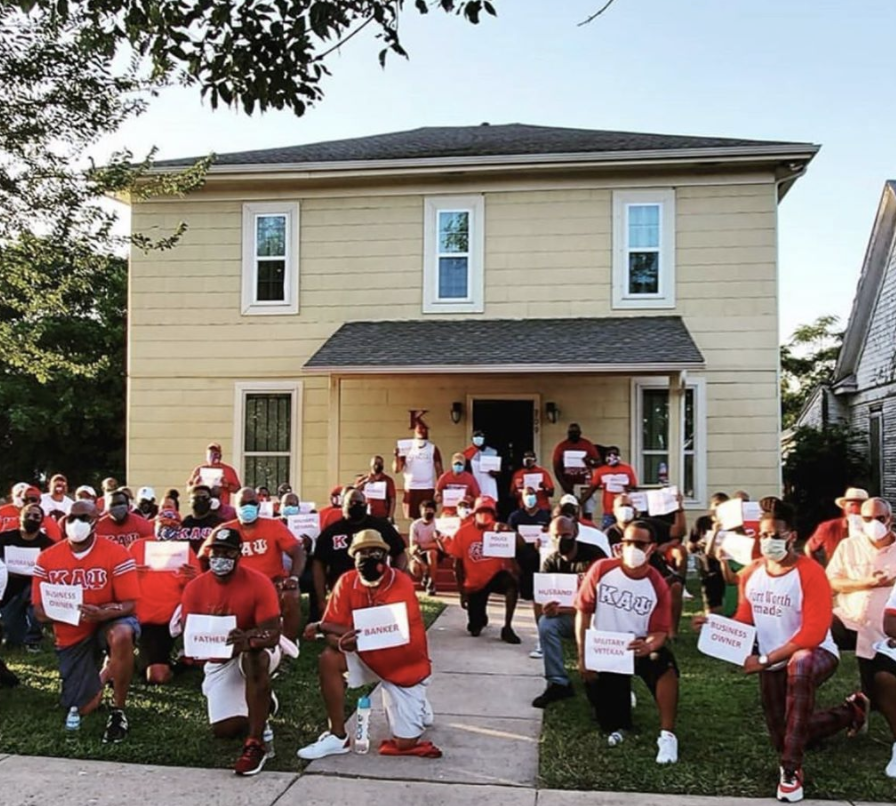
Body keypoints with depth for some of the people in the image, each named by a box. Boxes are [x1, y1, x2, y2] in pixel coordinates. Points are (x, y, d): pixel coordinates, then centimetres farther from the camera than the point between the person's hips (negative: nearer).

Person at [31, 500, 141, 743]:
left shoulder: (116, 554, -15)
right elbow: (40, 611, -2)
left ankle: (118, 712, -21)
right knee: (83, 708, 2)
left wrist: (102, 613, -38)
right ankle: (104, 675, 39)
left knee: (122, 635, -42)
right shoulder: (47, 558, -4)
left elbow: (128, 604, -17)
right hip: (71, 635, 4)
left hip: (109, 621, -3)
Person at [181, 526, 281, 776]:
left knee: (255, 658, -41)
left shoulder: (259, 583, -20)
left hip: (257, 651, -4)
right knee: (224, 729, -8)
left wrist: (248, 640, -48)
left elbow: (273, 634, -26)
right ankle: (259, 705, 29)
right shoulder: (195, 588, -9)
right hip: (219, 661, 4)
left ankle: (255, 744, -31)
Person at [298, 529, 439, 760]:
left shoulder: (401, 583, -26)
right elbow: (334, 631, -14)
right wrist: (342, 642, -39)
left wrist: (321, 626, -26)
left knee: (404, 744, -4)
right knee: (329, 660, -24)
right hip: (369, 656, 4)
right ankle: (337, 737, -8)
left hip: (405, 664, -3)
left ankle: (417, 708, 32)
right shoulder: (347, 582, -13)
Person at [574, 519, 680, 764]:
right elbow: (583, 612, -9)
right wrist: (583, 657, -11)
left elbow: (660, 631, -11)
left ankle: (667, 735, -20)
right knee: (611, 722, 1)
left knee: (665, 666, -32)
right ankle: (620, 697, 38)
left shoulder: (658, 585, -12)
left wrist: (648, 646, -36)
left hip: (639, 646, 0)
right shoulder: (601, 569, -13)